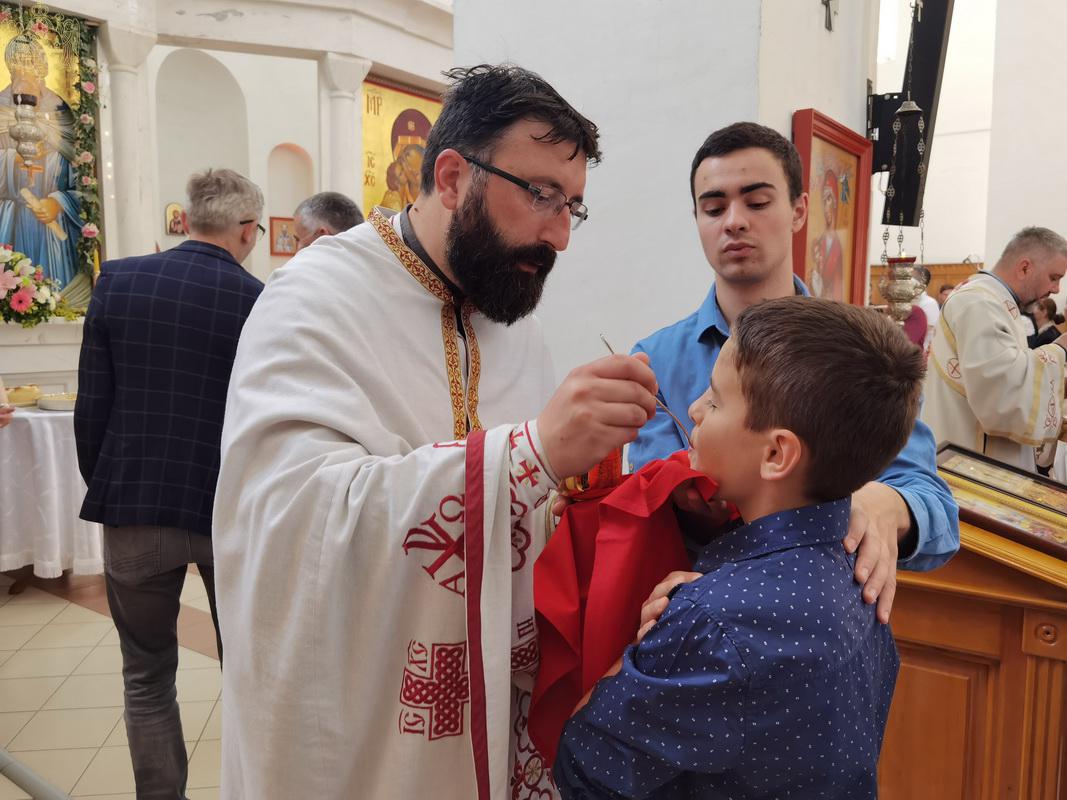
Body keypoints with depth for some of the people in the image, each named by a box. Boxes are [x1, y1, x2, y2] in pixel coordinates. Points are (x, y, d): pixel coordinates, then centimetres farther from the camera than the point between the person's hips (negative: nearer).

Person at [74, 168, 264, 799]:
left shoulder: (118, 281, -3)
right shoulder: (261, 302, -9)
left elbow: (92, 405, -2)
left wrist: (103, 487, 12)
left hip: (134, 509, 2)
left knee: (147, 679, 18)